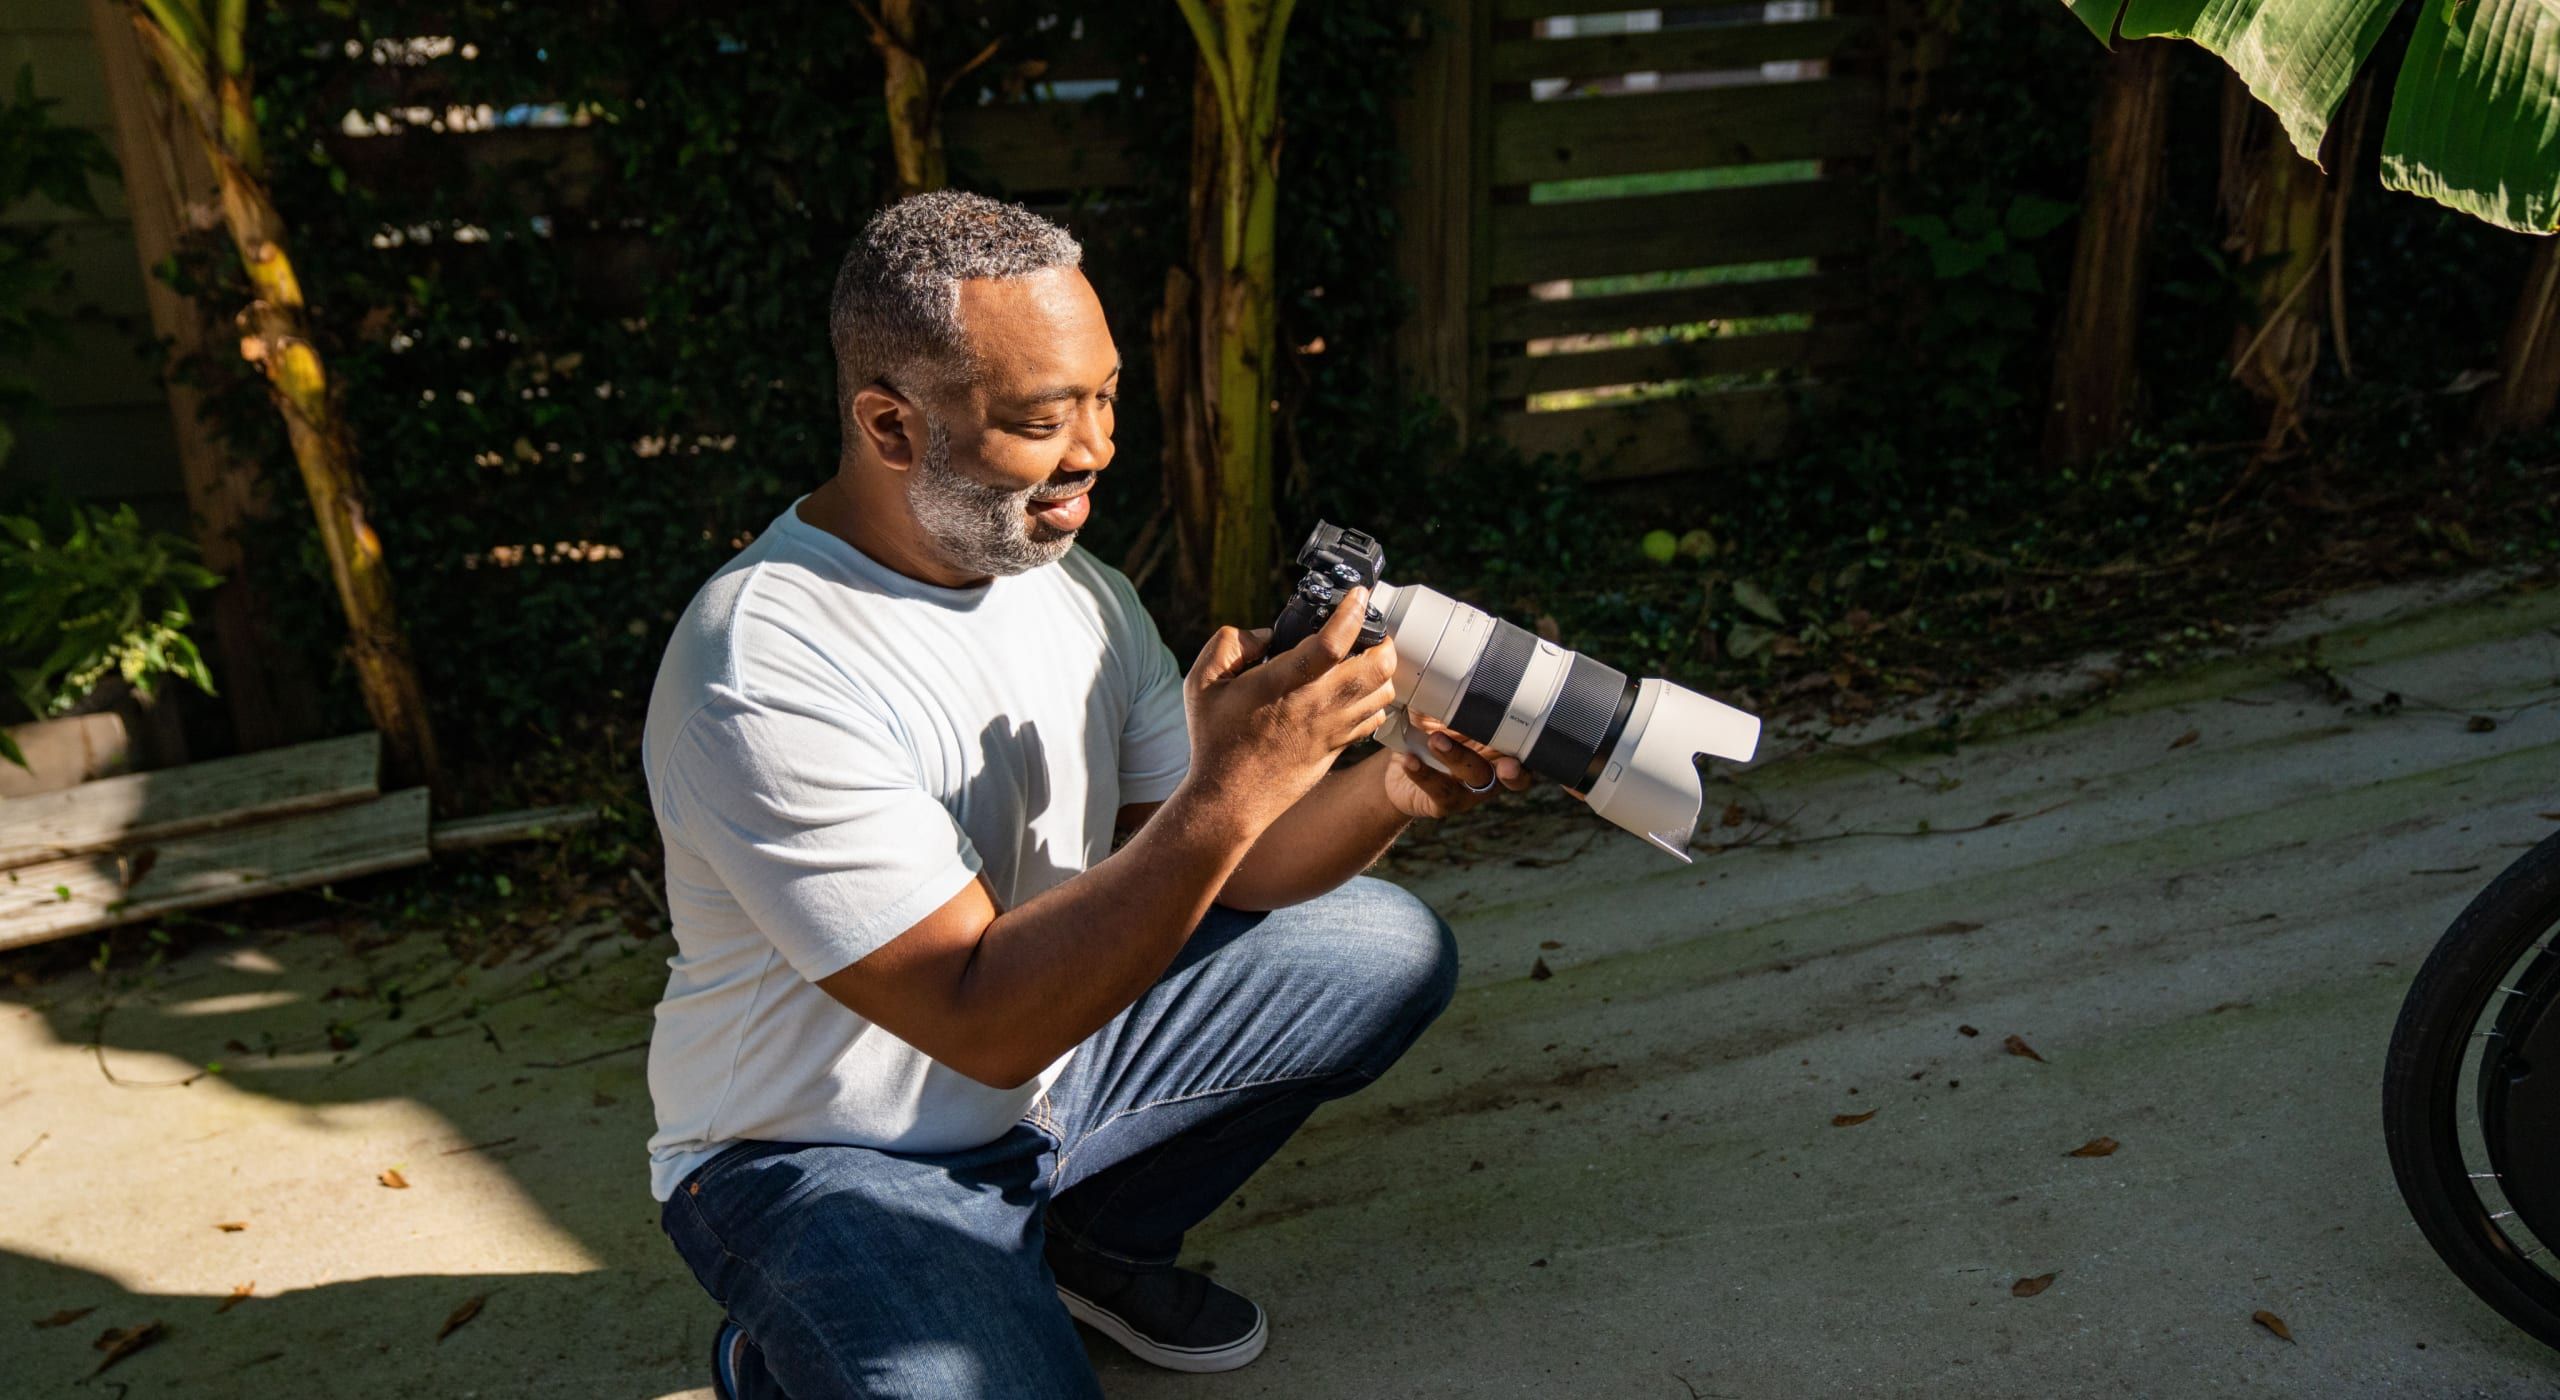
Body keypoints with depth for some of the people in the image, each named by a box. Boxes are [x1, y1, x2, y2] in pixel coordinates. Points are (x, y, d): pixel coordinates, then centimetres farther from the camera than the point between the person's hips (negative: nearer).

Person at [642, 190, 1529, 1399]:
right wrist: (1229, 792, -38)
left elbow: (1205, 874, -1)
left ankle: (1088, 1244, 14)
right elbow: (984, 1021, -30)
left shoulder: (1076, 591, -3)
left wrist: (1402, 787, -19)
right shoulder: (761, 673, -29)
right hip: (829, 1159, -7)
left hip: (1049, 1053, 7)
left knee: (1391, 951, 3)